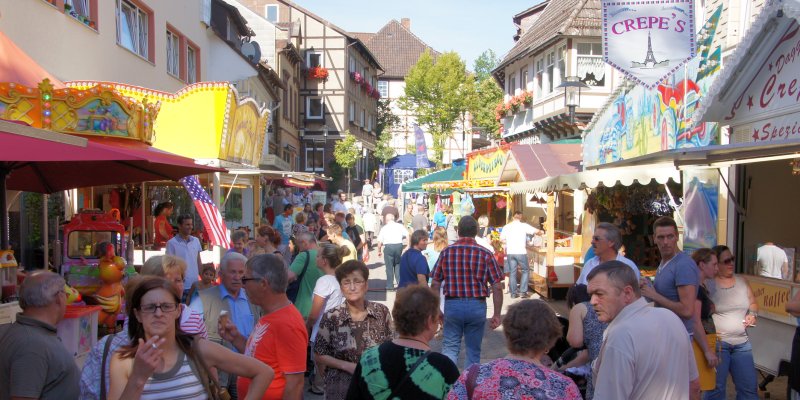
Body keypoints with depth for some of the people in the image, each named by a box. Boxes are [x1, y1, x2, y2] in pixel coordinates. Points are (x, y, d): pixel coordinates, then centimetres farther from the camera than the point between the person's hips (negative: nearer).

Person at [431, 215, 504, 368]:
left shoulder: (446, 252, -1)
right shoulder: (485, 254, -4)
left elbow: (435, 284, 1)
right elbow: (497, 287, -6)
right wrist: (497, 315, 2)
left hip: (452, 305, 0)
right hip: (477, 306, 0)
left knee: (450, 346, 10)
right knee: (473, 350, 14)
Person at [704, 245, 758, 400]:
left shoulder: (741, 281, 8)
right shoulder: (707, 284, -9)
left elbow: (753, 303, 21)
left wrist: (752, 314, 0)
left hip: (742, 343, 6)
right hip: (717, 343, -5)